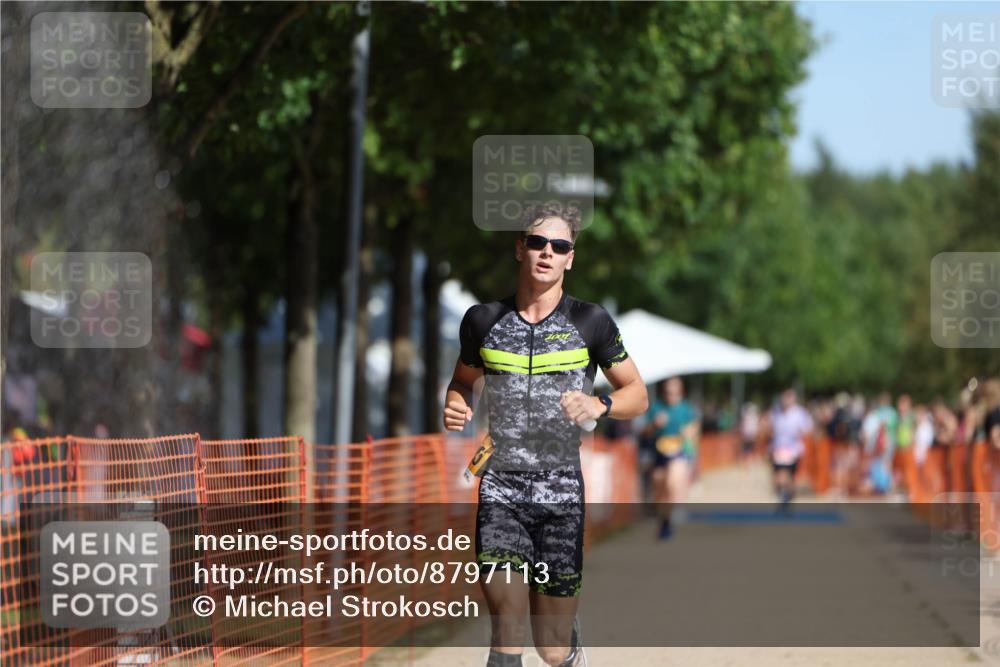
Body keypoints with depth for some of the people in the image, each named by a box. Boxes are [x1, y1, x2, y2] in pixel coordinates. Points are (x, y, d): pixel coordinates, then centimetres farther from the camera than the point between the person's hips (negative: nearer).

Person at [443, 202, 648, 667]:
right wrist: (455, 407, -1)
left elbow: (638, 395, 7)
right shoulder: (484, 320, 5)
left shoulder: (590, 323, 0)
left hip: (561, 491, 0)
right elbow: (463, 381, 22)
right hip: (500, 488, 1)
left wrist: (600, 405, -15)